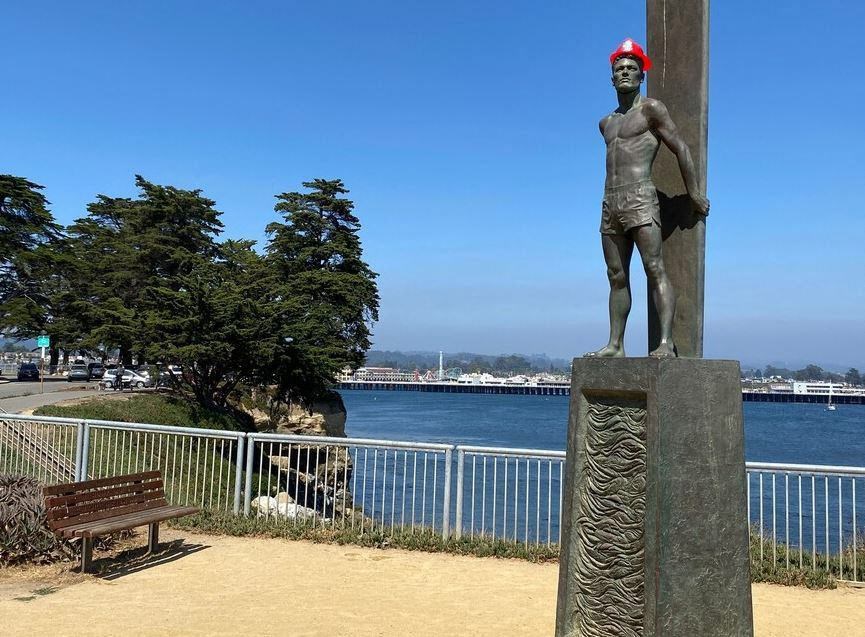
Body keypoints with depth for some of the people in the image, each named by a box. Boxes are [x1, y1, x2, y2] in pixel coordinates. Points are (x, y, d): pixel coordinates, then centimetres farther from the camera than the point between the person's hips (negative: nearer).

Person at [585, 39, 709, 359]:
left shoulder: (651, 109, 3)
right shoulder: (606, 123, 23)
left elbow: (681, 148, 0)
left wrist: (694, 193, -2)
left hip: (640, 200, -7)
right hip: (610, 203, 7)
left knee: (654, 269, -15)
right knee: (617, 277, 5)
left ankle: (666, 341, -21)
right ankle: (615, 344, 7)